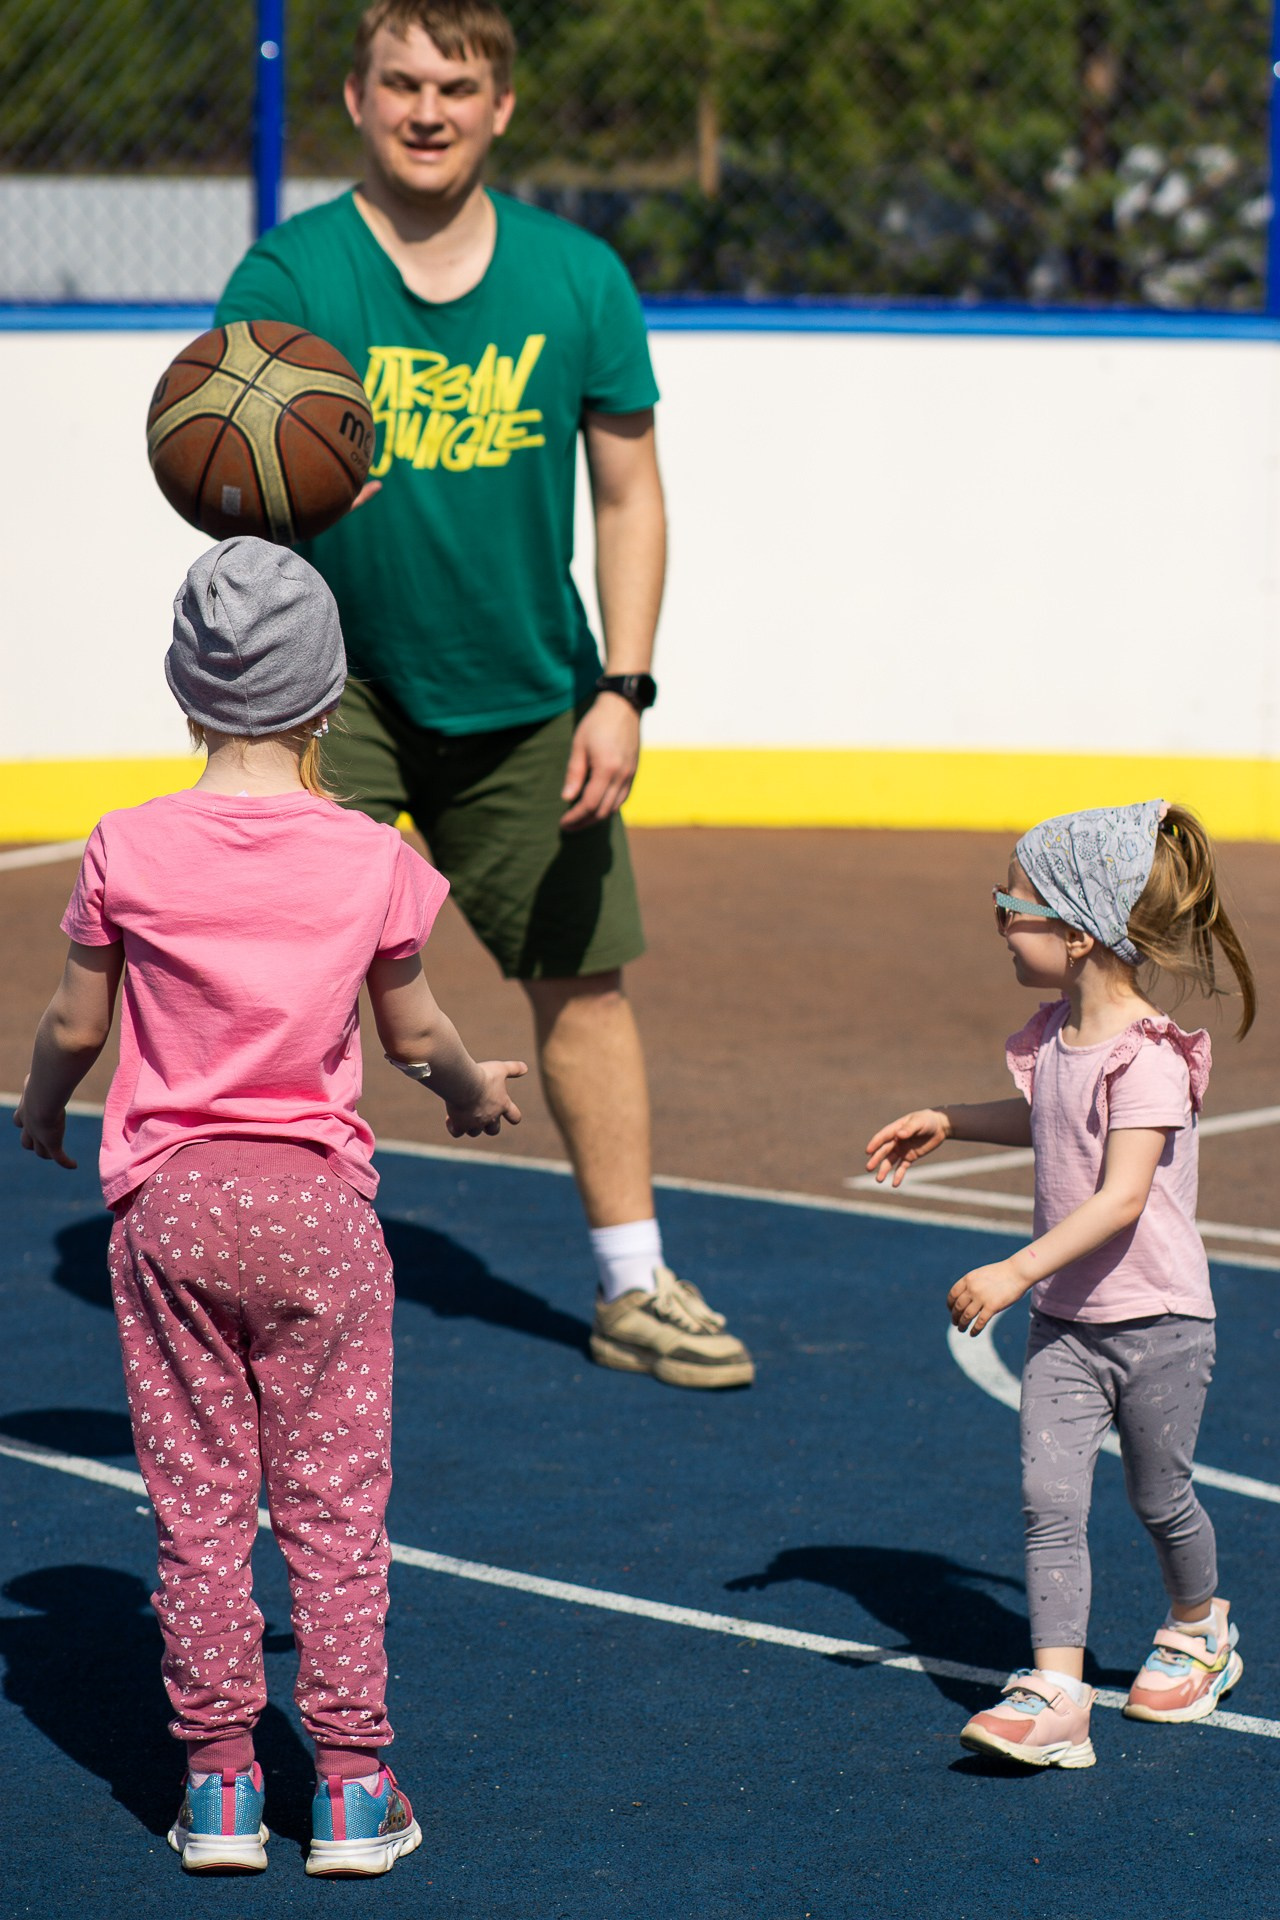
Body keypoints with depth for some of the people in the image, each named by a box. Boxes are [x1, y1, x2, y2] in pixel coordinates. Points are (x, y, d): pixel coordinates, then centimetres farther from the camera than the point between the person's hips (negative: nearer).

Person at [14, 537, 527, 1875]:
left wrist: (40, 1107, 26)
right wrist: (476, 1089, 30)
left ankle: (216, 1783, 11)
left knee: (197, 1503, 8)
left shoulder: (128, 851, -7)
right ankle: (351, 1789, 8)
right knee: (334, 1507, 7)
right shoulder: (372, 859, -6)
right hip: (318, 1207, 0)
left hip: (170, 1204, 0)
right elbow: (412, 1034, 8)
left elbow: (75, 1026, 4)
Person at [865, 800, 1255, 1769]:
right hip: (1066, 1322, 7)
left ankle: (1197, 1631, 39)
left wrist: (1016, 1272, -34)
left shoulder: (1147, 1058, -22)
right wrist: (947, 1123, 19)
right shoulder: (1054, 1038, 4)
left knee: (1160, 1498, 11)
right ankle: (1054, 1696, -12)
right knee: (1049, 1499, -7)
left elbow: (1122, 1195, -29)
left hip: (1156, 1322, -7)